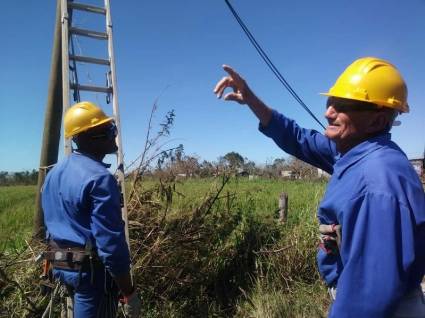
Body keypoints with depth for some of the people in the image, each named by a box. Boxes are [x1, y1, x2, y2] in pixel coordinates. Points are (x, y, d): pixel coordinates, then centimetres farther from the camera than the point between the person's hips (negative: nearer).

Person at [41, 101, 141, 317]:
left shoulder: (54, 173, 7)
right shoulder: (99, 178, -23)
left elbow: (50, 223, 15)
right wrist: (129, 292, -17)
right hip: (91, 269, -9)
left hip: (60, 265, 9)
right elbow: (110, 242, -25)